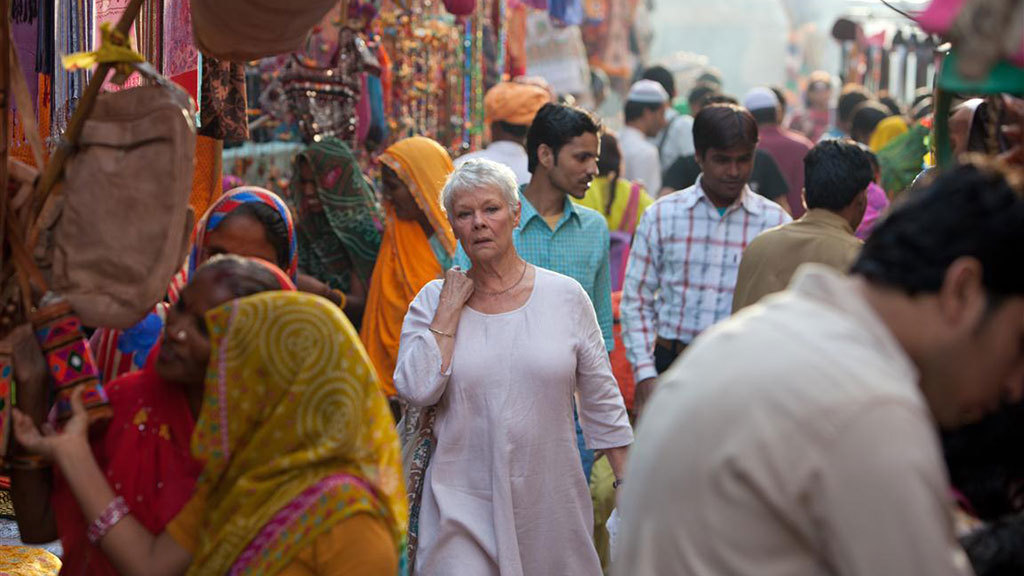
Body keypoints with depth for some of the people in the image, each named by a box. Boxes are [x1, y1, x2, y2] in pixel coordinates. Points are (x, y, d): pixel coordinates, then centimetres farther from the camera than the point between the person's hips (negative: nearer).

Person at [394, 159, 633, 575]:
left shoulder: (566, 296, 3)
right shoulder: (432, 302, 3)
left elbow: (602, 400, 8)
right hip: (463, 504, -1)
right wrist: (450, 307, -8)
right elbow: (417, 390, -12)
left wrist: (627, 483, 5)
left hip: (549, 502, 1)